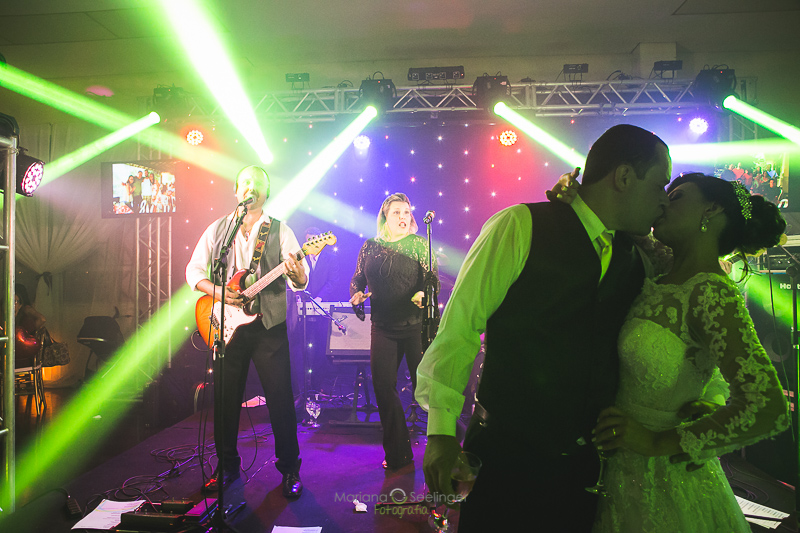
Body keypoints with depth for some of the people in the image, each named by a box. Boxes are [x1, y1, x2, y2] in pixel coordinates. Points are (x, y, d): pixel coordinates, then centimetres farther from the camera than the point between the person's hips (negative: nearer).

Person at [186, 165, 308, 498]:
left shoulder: (280, 231, 3)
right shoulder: (217, 230, 9)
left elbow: (302, 281, -5)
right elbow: (193, 270, 9)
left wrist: (297, 275, -29)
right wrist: (217, 291, -9)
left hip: (269, 325, -2)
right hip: (226, 326, 2)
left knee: (280, 399, -1)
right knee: (226, 398, 10)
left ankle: (290, 468, 14)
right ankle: (227, 465, 29)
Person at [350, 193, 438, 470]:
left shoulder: (419, 244, 1)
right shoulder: (369, 247, 10)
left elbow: (433, 279, -5)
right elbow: (357, 278, 16)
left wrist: (424, 294, -26)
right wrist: (356, 293, -5)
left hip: (416, 324, -3)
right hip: (383, 326, 4)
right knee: (383, 386, 4)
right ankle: (397, 454, 20)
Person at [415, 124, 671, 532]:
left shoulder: (634, 260, 7)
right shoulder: (520, 226, -12)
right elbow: (459, 325, -15)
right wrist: (442, 430, -17)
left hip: (584, 464, 6)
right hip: (504, 453, -5)